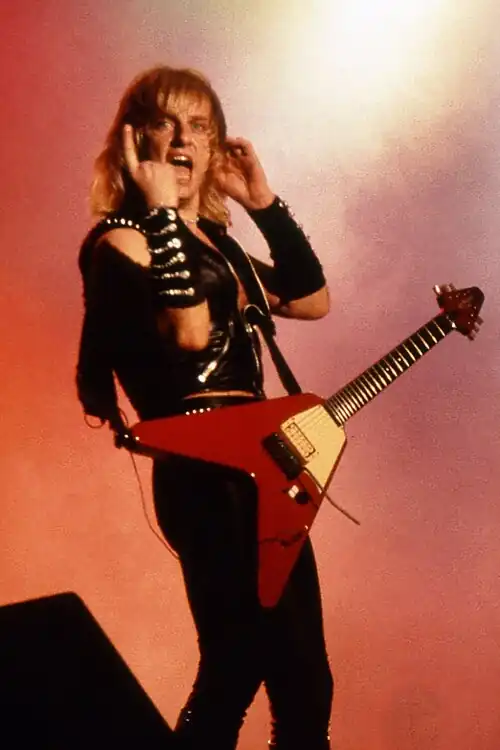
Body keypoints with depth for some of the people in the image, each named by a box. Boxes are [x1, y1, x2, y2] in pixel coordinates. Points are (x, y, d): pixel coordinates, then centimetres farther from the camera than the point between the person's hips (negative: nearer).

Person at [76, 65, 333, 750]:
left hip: (259, 468, 8)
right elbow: (191, 332, -26)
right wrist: (162, 210, -22)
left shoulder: (215, 239, 15)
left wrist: (264, 201, 7)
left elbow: (312, 299, 12)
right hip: (204, 477, -8)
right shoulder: (120, 240, -9)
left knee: (303, 675, 16)